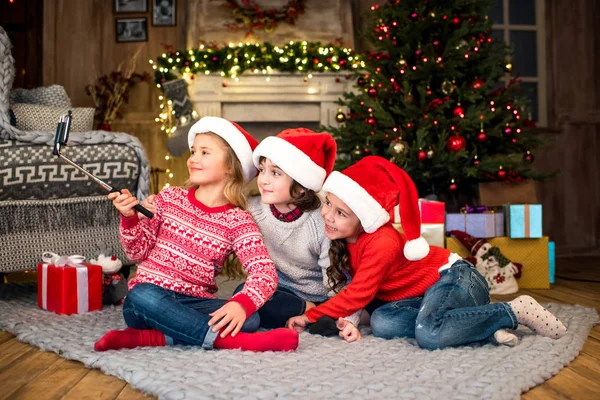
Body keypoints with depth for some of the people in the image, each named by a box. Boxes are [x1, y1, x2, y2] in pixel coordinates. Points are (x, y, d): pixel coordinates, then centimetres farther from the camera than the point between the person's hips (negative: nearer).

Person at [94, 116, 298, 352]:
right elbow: (138, 252, 7)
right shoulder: (169, 198, 4)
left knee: (249, 320, -27)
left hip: (194, 305, 0)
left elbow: (265, 273, -15)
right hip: (150, 293, 0)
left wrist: (242, 303, -35)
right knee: (143, 297, -36)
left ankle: (151, 338, -27)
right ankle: (226, 340, -29)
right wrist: (129, 217, -12)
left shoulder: (238, 221, -2)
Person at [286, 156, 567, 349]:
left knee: (428, 334, -37)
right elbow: (357, 291, 10)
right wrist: (349, 319, -9)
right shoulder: (346, 237, 1)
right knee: (382, 323, -18)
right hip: (426, 292, 9)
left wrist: (309, 317, -14)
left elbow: (356, 296, -23)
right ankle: (483, 323, -10)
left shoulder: (381, 244, -25)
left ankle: (516, 311, -15)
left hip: (453, 279, -9)